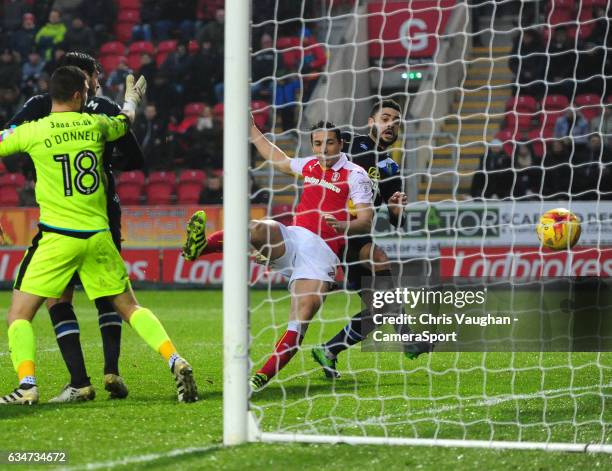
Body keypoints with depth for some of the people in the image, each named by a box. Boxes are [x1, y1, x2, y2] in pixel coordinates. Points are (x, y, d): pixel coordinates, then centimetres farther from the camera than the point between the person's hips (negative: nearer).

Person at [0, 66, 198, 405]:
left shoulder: (32, 132, -6)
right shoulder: (95, 125, 5)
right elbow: (125, 121, 28)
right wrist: (131, 98, 50)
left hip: (57, 236, -3)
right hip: (98, 235, 4)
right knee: (129, 307, 14)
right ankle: (176, 362, -1)